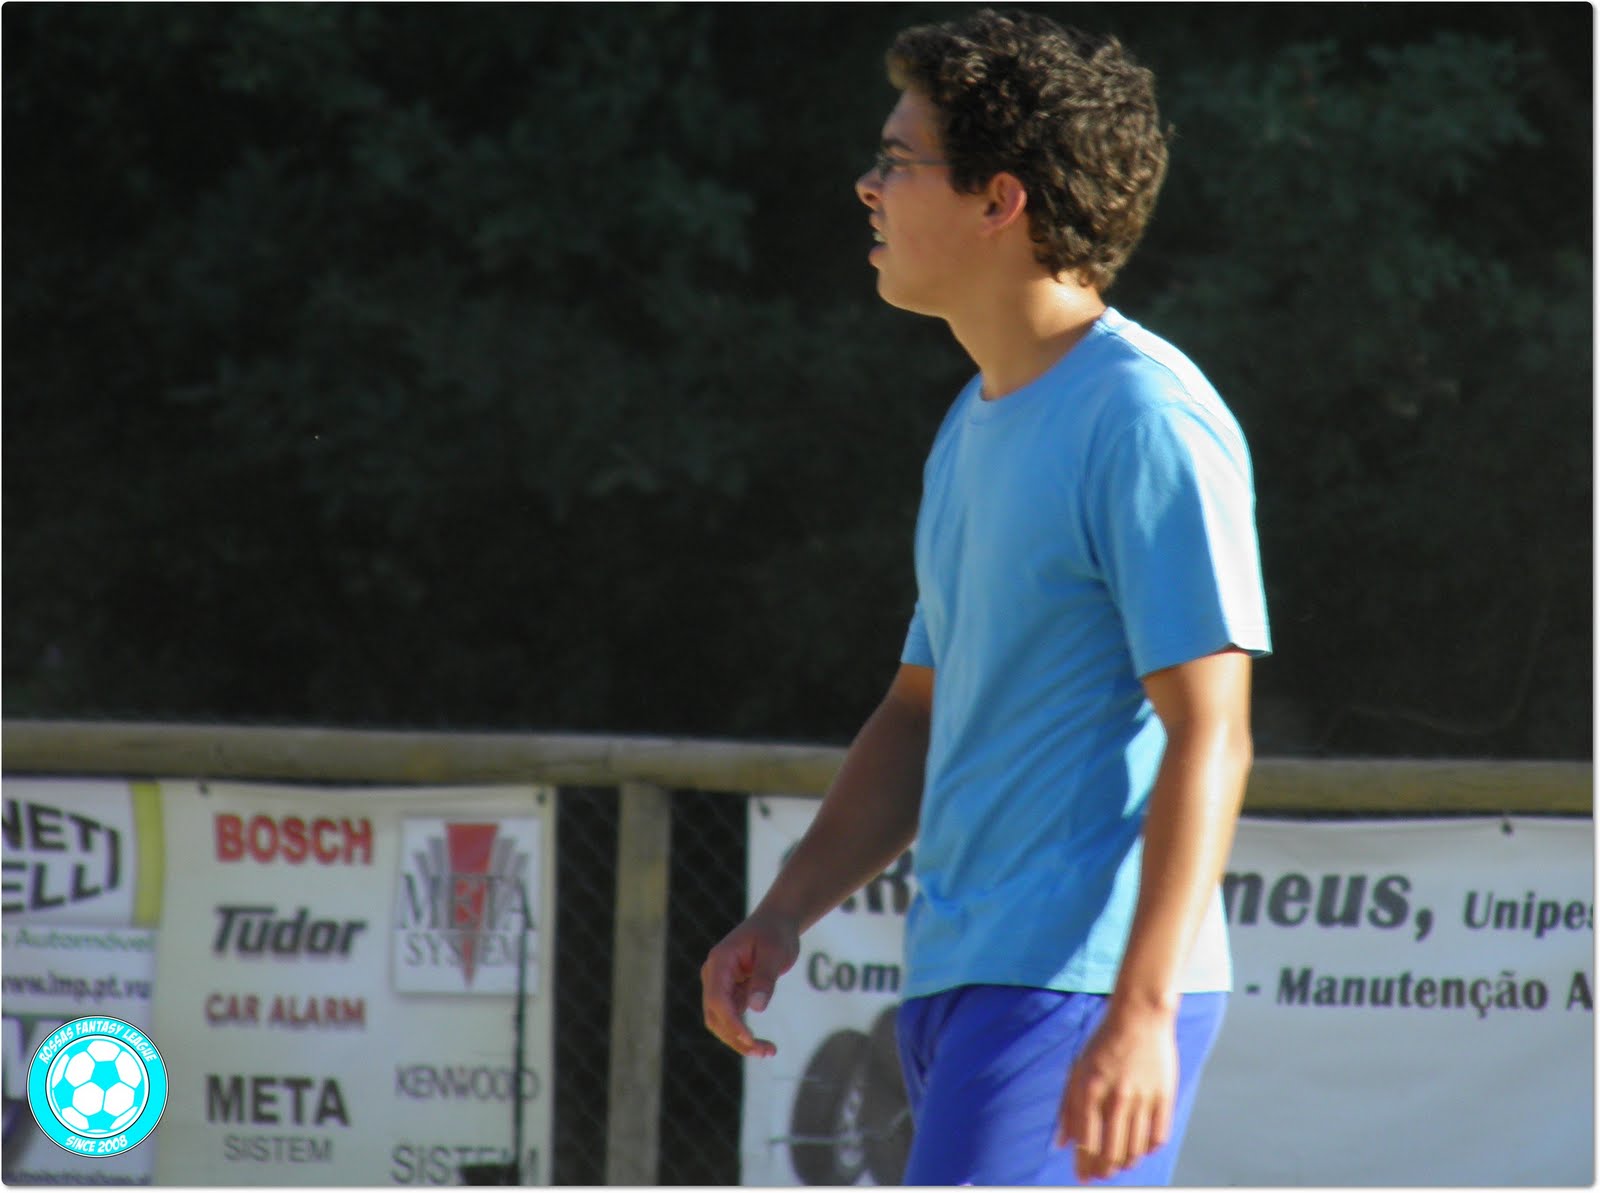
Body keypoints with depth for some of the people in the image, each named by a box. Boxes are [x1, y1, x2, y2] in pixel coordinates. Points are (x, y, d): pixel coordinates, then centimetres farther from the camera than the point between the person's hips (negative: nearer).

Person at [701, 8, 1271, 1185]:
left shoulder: (1147, 421, -12)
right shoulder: (975, 426, 17)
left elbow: (1209, 739, -17)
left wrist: (1142, 1013, -24)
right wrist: (783, 914, 12)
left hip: (1083, 991, -9)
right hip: (960, 982, 9)